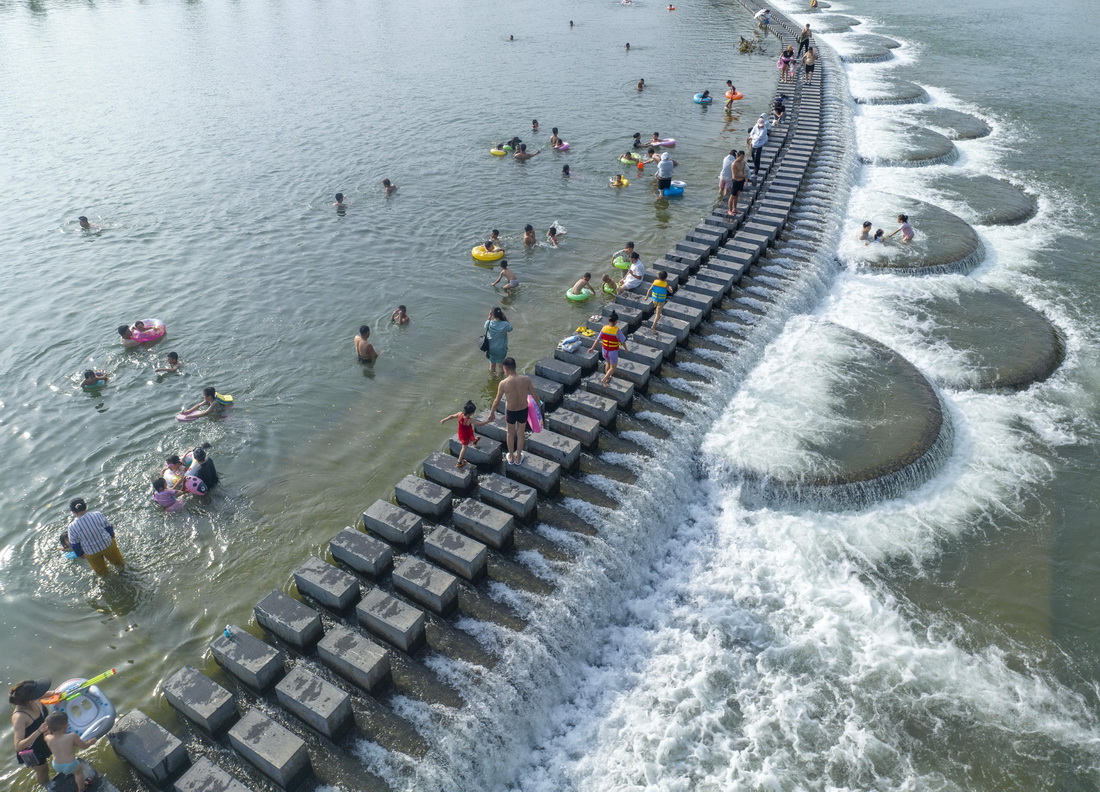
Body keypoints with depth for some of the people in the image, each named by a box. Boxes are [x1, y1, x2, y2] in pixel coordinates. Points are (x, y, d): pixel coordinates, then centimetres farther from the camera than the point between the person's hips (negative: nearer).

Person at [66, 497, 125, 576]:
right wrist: (112, 537, 13)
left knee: (101, 571, 32)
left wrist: (80, 554, 10)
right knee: (117, 561, 35)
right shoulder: (98, 515, -24)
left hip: (91, 553, -1)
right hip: (107, 545, 1)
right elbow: (108, 528, -8)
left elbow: (74, 545, -10)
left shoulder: (72, 527, -24)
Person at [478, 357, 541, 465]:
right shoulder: (526, 379, -19)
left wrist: (491, 414, 6)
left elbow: (497, 401, -11)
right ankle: (518, 458, 39)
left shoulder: (503, 383, -23)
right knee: (520, 434, 23)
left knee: (510, 433, 25)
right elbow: (535, 395, -7)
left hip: (511, 412, -1)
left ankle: (511, 458, 41)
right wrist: (539, 405, 14)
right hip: (523, 411, 1)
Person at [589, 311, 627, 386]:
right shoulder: (617, 331, -25)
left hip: (604, 351, 5)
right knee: (613, 367, 17)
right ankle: (604, 379, 3)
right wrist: (625, 349, 6)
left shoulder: (604, 328, -14)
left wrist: (592, 348, 5)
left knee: (608, 363, 31)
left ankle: (607, 378, 46)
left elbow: (598, 339, -6)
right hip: (613, 352, -5)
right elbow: (623, 341, -14)